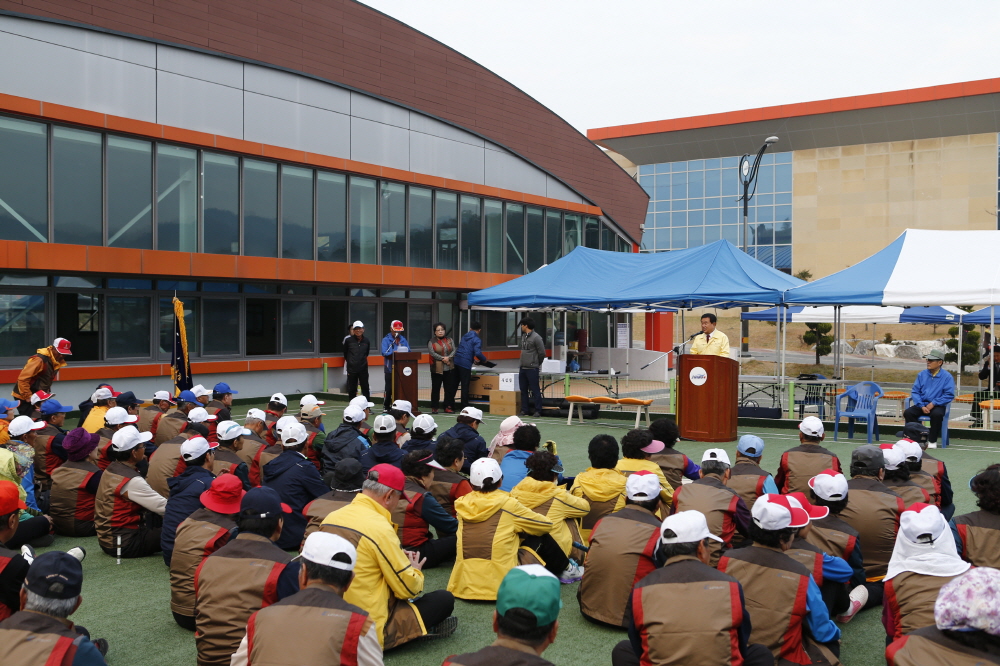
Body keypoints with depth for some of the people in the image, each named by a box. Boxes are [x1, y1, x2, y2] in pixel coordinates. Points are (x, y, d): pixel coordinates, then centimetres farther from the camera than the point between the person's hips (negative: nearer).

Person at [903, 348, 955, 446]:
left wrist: (933, 403, -14)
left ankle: (932, 441, -17)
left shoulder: (947, 377, -2)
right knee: (908, 412, -25)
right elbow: (915, 391, 6)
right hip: (921, 405, 3)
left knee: (937, 414, -37)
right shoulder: (921, 374, 8)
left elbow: (949, 395, -8)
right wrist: (922, 406, -9)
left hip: (937, 406, -3)